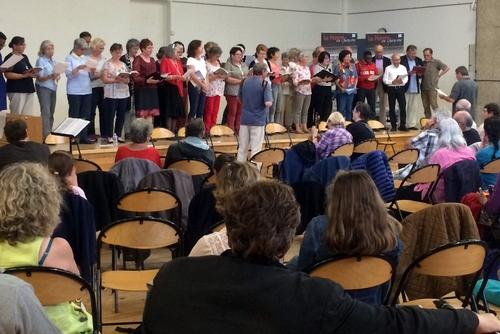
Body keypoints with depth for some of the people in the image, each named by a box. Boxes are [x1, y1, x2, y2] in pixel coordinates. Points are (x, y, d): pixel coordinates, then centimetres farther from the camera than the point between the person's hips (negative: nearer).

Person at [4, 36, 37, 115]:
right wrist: (24, 75, -20)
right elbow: (8, 75, -15)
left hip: (29, 89, 7)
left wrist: (33, 73, 0)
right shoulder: (9, 58, -5)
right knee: (18, 115, -10)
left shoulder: (25, 57, 17)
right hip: (16, 90, -7)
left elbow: (30, 70, 25)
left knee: (28, 115, 2)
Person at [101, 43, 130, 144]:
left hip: (123, 93, 5)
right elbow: (104, 79, -10)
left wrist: (126, 79, -10)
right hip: (111, 94, -5)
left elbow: (128, 80, 13)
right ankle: (109, 136, 4)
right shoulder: (107, 64, -1)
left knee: (121, 115, 6)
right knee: (110, 115, -3)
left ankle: (118, 135, 14)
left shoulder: (123, 64, 14)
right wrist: (116, 80, -20)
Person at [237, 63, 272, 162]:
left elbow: (240, 99, 18)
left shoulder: (245, 82, 7)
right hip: (258, 120, -5)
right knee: (256, 150, 0)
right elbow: (268, 103, -19)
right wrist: (270, 102, 1)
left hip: (245, 119, 5)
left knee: (242, 148, 11)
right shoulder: (265, 84, -10)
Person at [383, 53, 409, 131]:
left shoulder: (403, 68, 10)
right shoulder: (388, 68, 3)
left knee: (403, 107, -4)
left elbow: (406, 79, 4)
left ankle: (402, 125, 1)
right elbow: (385, 80, -2)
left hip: (401, 88, 1)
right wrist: (393, 82, -16)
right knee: (392, 108, 3)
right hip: (391, 89, -1)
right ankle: (393, 125, 10)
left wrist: (402, 81, -16)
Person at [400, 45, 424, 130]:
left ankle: (412, 124, 11)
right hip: (405, 88, -5)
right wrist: (409, 73, -20)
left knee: (414, 108, 6)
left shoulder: (418, 60, 11)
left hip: (415, 88, 5)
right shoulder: (401, 60, -6)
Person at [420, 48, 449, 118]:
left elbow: (447, 68, -3)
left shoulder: (436, 62, -2)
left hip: (432, 88, -5)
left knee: (434, 105, -10)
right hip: (423, 88, 5)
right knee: (426, 106, 7)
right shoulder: (422, 63, 12)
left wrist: (439, 76, -4)